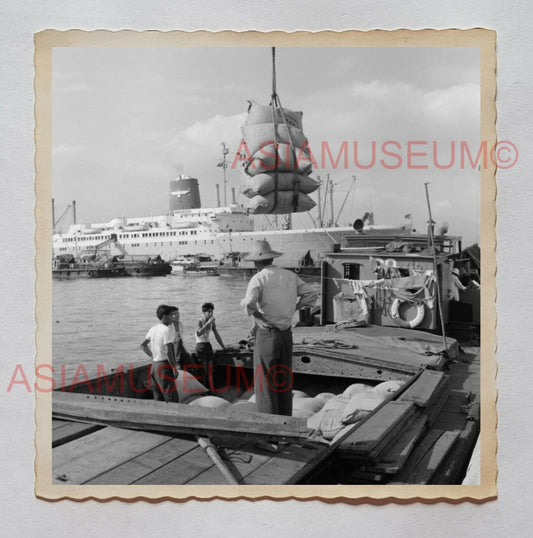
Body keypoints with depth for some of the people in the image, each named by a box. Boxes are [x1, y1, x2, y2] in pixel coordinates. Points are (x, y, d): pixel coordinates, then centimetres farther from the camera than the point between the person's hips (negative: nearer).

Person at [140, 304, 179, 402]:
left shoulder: (153, 329, 11)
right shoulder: (167, 330, -14)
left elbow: (143, 345, 18)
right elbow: (168, 351, -20)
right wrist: (174, 368, -14)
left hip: (154, 365, 9)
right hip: (164, 366, -8)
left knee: (158, 399, 13)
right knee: (172, 399, -5)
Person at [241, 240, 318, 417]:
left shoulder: (258, 278, -12)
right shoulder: (290, 275, 6)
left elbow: (249, 303, -28)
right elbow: (311, 294, 12)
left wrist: (257, 316, -8)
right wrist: (291, 310, 12)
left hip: (267, 335, -6)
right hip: (287, 334, 6)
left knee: (265, 383, 5)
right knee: (284, 382, 16)